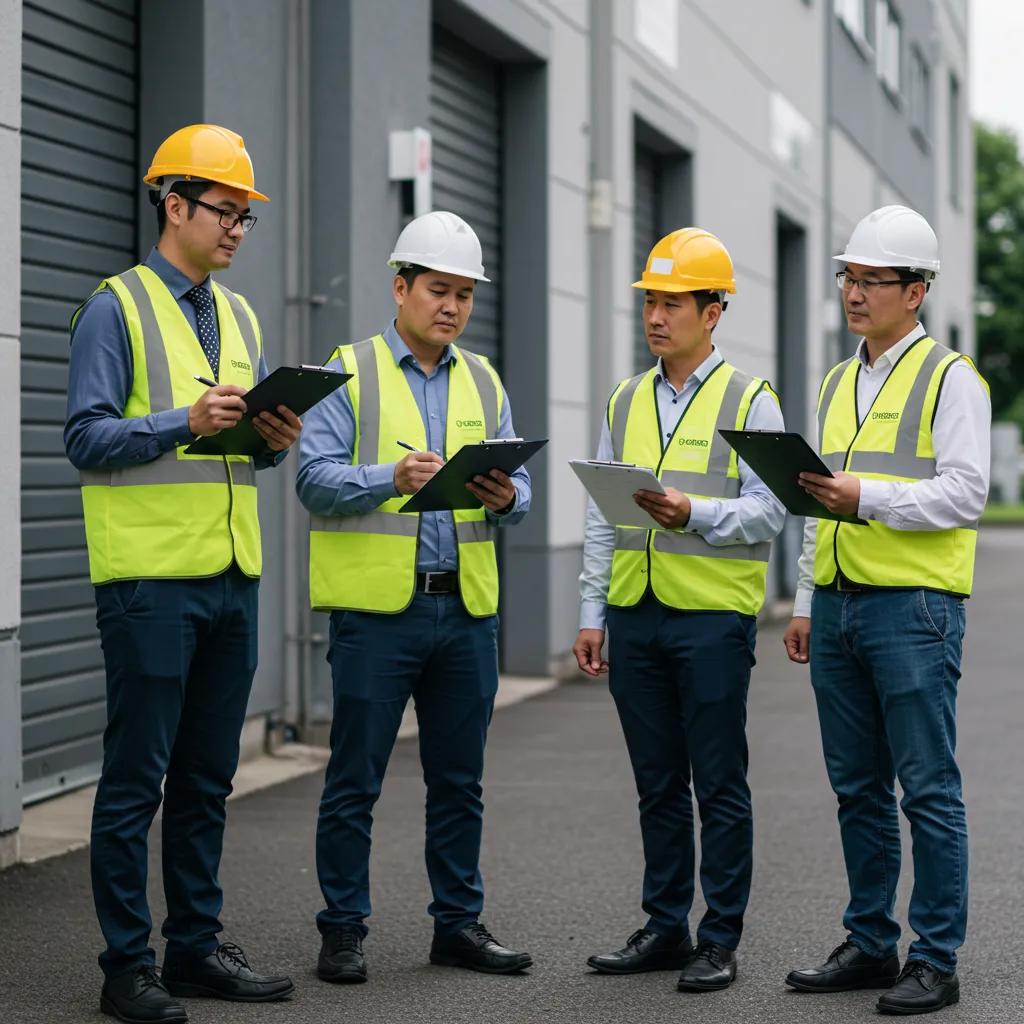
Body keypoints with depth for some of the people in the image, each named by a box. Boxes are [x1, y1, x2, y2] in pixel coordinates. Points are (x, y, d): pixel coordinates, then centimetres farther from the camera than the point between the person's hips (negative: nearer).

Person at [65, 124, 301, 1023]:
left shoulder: (240, 317, 17)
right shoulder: (117, 307, -4)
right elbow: (87, 438, -11)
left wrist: (276, 437, -2)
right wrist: (186, 422, -22)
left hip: (233, 576, 7)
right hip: (151, 576, -7)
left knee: (208, 777, 12)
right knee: (136, 777, -2)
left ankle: (197, 948, 21)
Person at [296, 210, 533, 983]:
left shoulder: (483, 383, 16)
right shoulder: (351, 372, 1)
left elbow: (519, 490, 11)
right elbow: (316, 478, -10)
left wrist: (505, 497, -13)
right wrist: (392, 477, -26)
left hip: (467, 605, 5)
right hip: (377, 604, -5)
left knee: (459, 778, 11)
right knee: (355, 778, 0)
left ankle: (459, 923, 21)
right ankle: (344, 932, 10)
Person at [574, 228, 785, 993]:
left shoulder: (750, 400, -1)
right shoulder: (626, 401, 14)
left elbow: (769, 511, -7)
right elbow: (601, 517, 14)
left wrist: (693, 513, -23)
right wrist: (592, 613, 10)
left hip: (714, 617, -5)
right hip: (635, 616, 5)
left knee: (720, 786, 0)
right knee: (658, 785, 11)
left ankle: (720, 942, 8)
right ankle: (666, 929, 20)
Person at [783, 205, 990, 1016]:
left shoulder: (950, 377, -4)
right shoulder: (838, 383, 18)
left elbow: (965, 493, -13)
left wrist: (868, 497, -23)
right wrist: (806, 605, 18)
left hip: (914, 607, -7)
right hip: (838, 610, 7)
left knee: (929, 789, -3)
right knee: (858, 790, 11)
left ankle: (936, 962, 3)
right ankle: (870, 947, 21)